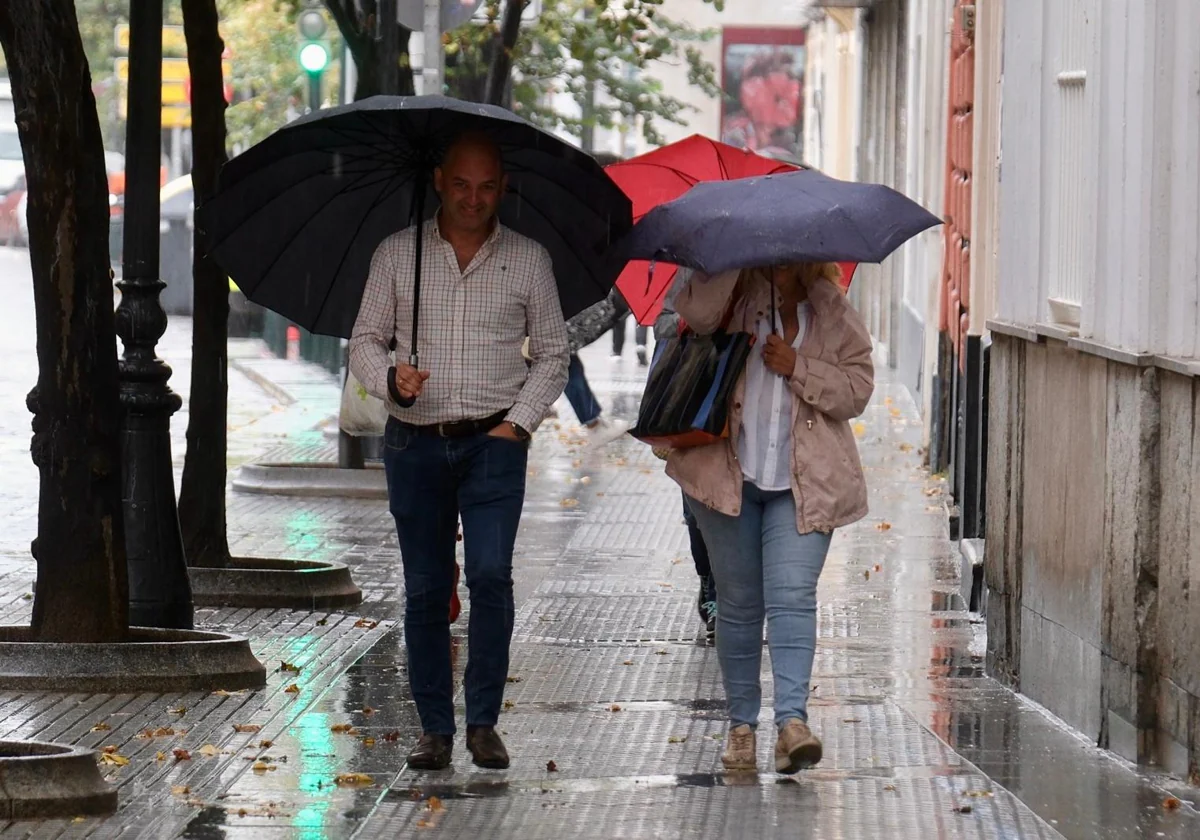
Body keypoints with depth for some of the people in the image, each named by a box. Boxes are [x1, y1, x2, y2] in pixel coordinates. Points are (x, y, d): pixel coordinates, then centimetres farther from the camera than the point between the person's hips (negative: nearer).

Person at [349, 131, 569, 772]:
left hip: (493, 441, -1)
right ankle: (435, 728, 11)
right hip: (415, 444, 1)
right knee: (425, 588, 3)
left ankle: (483, 721, -5)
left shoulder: (527, 259, 6)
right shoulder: (396, 255, 6)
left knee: (490, 573, -15)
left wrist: (518, 420, -3)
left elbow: (552, 354, 10)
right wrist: (390, 378, -13)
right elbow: (365, 340, 9)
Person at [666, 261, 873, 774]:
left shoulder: (835, 317, 7)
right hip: (729, 476, 1)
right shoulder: (738, 298, 4)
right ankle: (742, 723, 16)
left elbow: (857, 391, 2)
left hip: (803, 486, -1)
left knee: (792, 597, -15)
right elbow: (696, 313, -17)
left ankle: (792, 720, -23)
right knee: (738, 604, 6)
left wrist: (798, 368, -10)